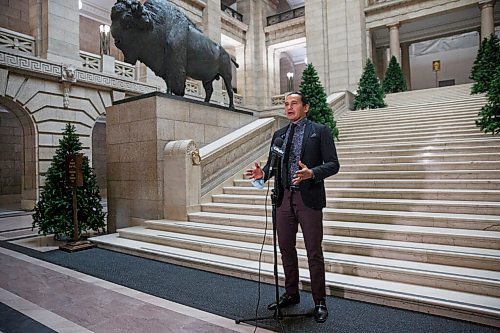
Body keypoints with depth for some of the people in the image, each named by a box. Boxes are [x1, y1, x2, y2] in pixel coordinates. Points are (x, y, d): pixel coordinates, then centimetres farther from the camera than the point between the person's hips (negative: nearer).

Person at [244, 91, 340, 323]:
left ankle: (319, 301, 21)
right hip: (283, 198, 5)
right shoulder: (279, 134, 14)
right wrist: (262, 173, -9)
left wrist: (312, 173, -24)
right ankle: (291, 294, 33)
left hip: (309, 199, -5)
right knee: (286, 249, 14)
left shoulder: (320, 131, 0)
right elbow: (272, 163, 13)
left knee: (314, 252, 4)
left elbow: (333, 164, -6)